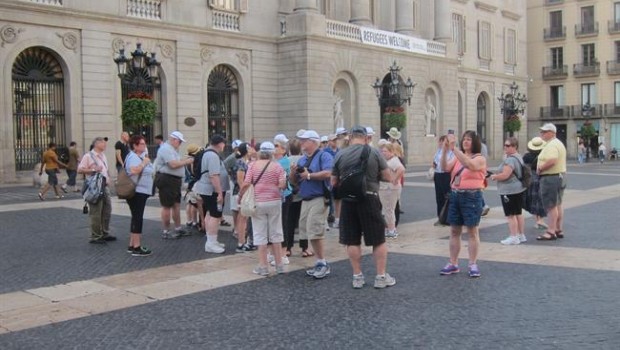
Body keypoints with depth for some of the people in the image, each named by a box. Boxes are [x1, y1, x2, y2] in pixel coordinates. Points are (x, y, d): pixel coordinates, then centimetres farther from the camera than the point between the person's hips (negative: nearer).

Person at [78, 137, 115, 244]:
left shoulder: (103, 155, 16)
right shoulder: (88, 156, -9)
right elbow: (79, 170, -14)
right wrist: (93, 170, -20)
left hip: (104, 186, 8)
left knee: (107, 211, 12)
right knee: (96, 213, -5)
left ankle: (105, 234, 23)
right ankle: (95, 237, 2)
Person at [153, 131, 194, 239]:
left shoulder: (172, 149, 19)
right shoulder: (166, 149, -15)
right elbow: (173, 164, -24)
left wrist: (185, 160, 4)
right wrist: (186, 162, -13)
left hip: (174, 180, 11)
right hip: (166, 180, -11)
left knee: (176, 204, 15)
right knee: (167, 206, -2)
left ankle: (178, 228, 25)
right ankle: (165, 231, 6)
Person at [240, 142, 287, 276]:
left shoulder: (253, 165, -2)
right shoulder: (277, 166, -1)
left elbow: (246, 184, -9)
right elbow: (282, 185, -9)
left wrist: (240, 195, 6)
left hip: (258, 203, -1)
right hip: (274, 202, 1)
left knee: (260, 235, 4)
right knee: (276, 233, 10)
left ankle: (263, 267, 7)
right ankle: (279, 265, 15)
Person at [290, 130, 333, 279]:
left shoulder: (323, 156, -6)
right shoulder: (302, 160, 17)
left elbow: (327, 173, -23)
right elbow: (293, 181, 18)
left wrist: (309, 175, -14)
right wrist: (293, 172, -3)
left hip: (319, 199, -8)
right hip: (305, 200, 8)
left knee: (314, 233, -13)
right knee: (310, 234, 9)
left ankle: (323, 264, -4)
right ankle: (320, 263, 18)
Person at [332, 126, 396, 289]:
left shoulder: (340, 155, 1)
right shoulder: (374, 152, -4)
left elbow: (334, 182, 7)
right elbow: (388, 177, -1)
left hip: (348, 200, 2)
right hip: (369, 199, -2)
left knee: (352, 240, 9)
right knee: (379, 240, 8)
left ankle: (357, 277, 14)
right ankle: (381, 276, 12)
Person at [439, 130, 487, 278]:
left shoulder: (480, 158, -5)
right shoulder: (457, 157, 10)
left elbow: (469, 164, -26)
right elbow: (445, 168, -4)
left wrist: (454, 148, -30)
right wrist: (445, 150, -16)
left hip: (472, 196, -5)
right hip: (455, 195, 5)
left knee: (472, 231, 2)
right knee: (454, 231, 8)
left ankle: (473, 264, 9)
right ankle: (453, 264, 16)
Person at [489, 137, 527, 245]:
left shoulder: (510, 159, -20)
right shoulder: (518, 157, 15)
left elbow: (505, 175, -25)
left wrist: (494, 176, -8)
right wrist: (497, 176, 14)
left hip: (510, 191, -11)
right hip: (519, 189, 11)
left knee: (510, 215, -4)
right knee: (519, 213, 15)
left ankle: (514, 237, -1)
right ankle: (522, 236, 21)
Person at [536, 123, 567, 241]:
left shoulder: (551, 145, -19)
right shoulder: (559, 143, 16)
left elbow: (552, 161, -33)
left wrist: (540, 168, -20)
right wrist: (542, 168, 8)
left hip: (551, 177, -11)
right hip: (560, 175, 11)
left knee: (551, 206, -6)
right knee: (558, 205, 15)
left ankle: (551, 232, -4)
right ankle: (558, 230, 22)